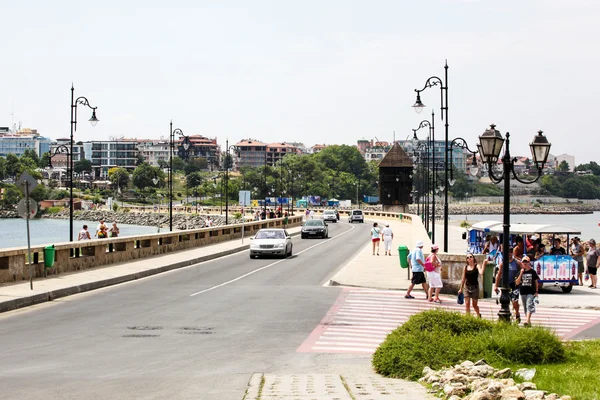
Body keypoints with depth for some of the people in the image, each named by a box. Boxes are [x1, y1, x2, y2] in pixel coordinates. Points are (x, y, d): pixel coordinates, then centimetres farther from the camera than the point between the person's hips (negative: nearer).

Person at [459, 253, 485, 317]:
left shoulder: (477, 266, -5)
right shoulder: (465, 267, 5)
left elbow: (481, 273, -26)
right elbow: (463, 279, 11)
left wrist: (484, 264, -30)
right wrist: (461, 289, 13)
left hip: (475, 287, -3)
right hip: (467, 287, 3)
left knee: (475, 304, 8)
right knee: (467, 304, -5)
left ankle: (479, 315, 34)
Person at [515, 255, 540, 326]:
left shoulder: (532, 272, 0)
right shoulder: (521, 272, 6)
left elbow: (536, 282, 7)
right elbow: (517, 283, -1)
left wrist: (536, 292, 4)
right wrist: (521, 274, -11)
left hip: (531, 292, -4)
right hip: (523, 292, 4)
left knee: (529, 306, -17)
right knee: (525, 307, 11)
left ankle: (527, 321, -27)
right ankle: (529, 322, 23)